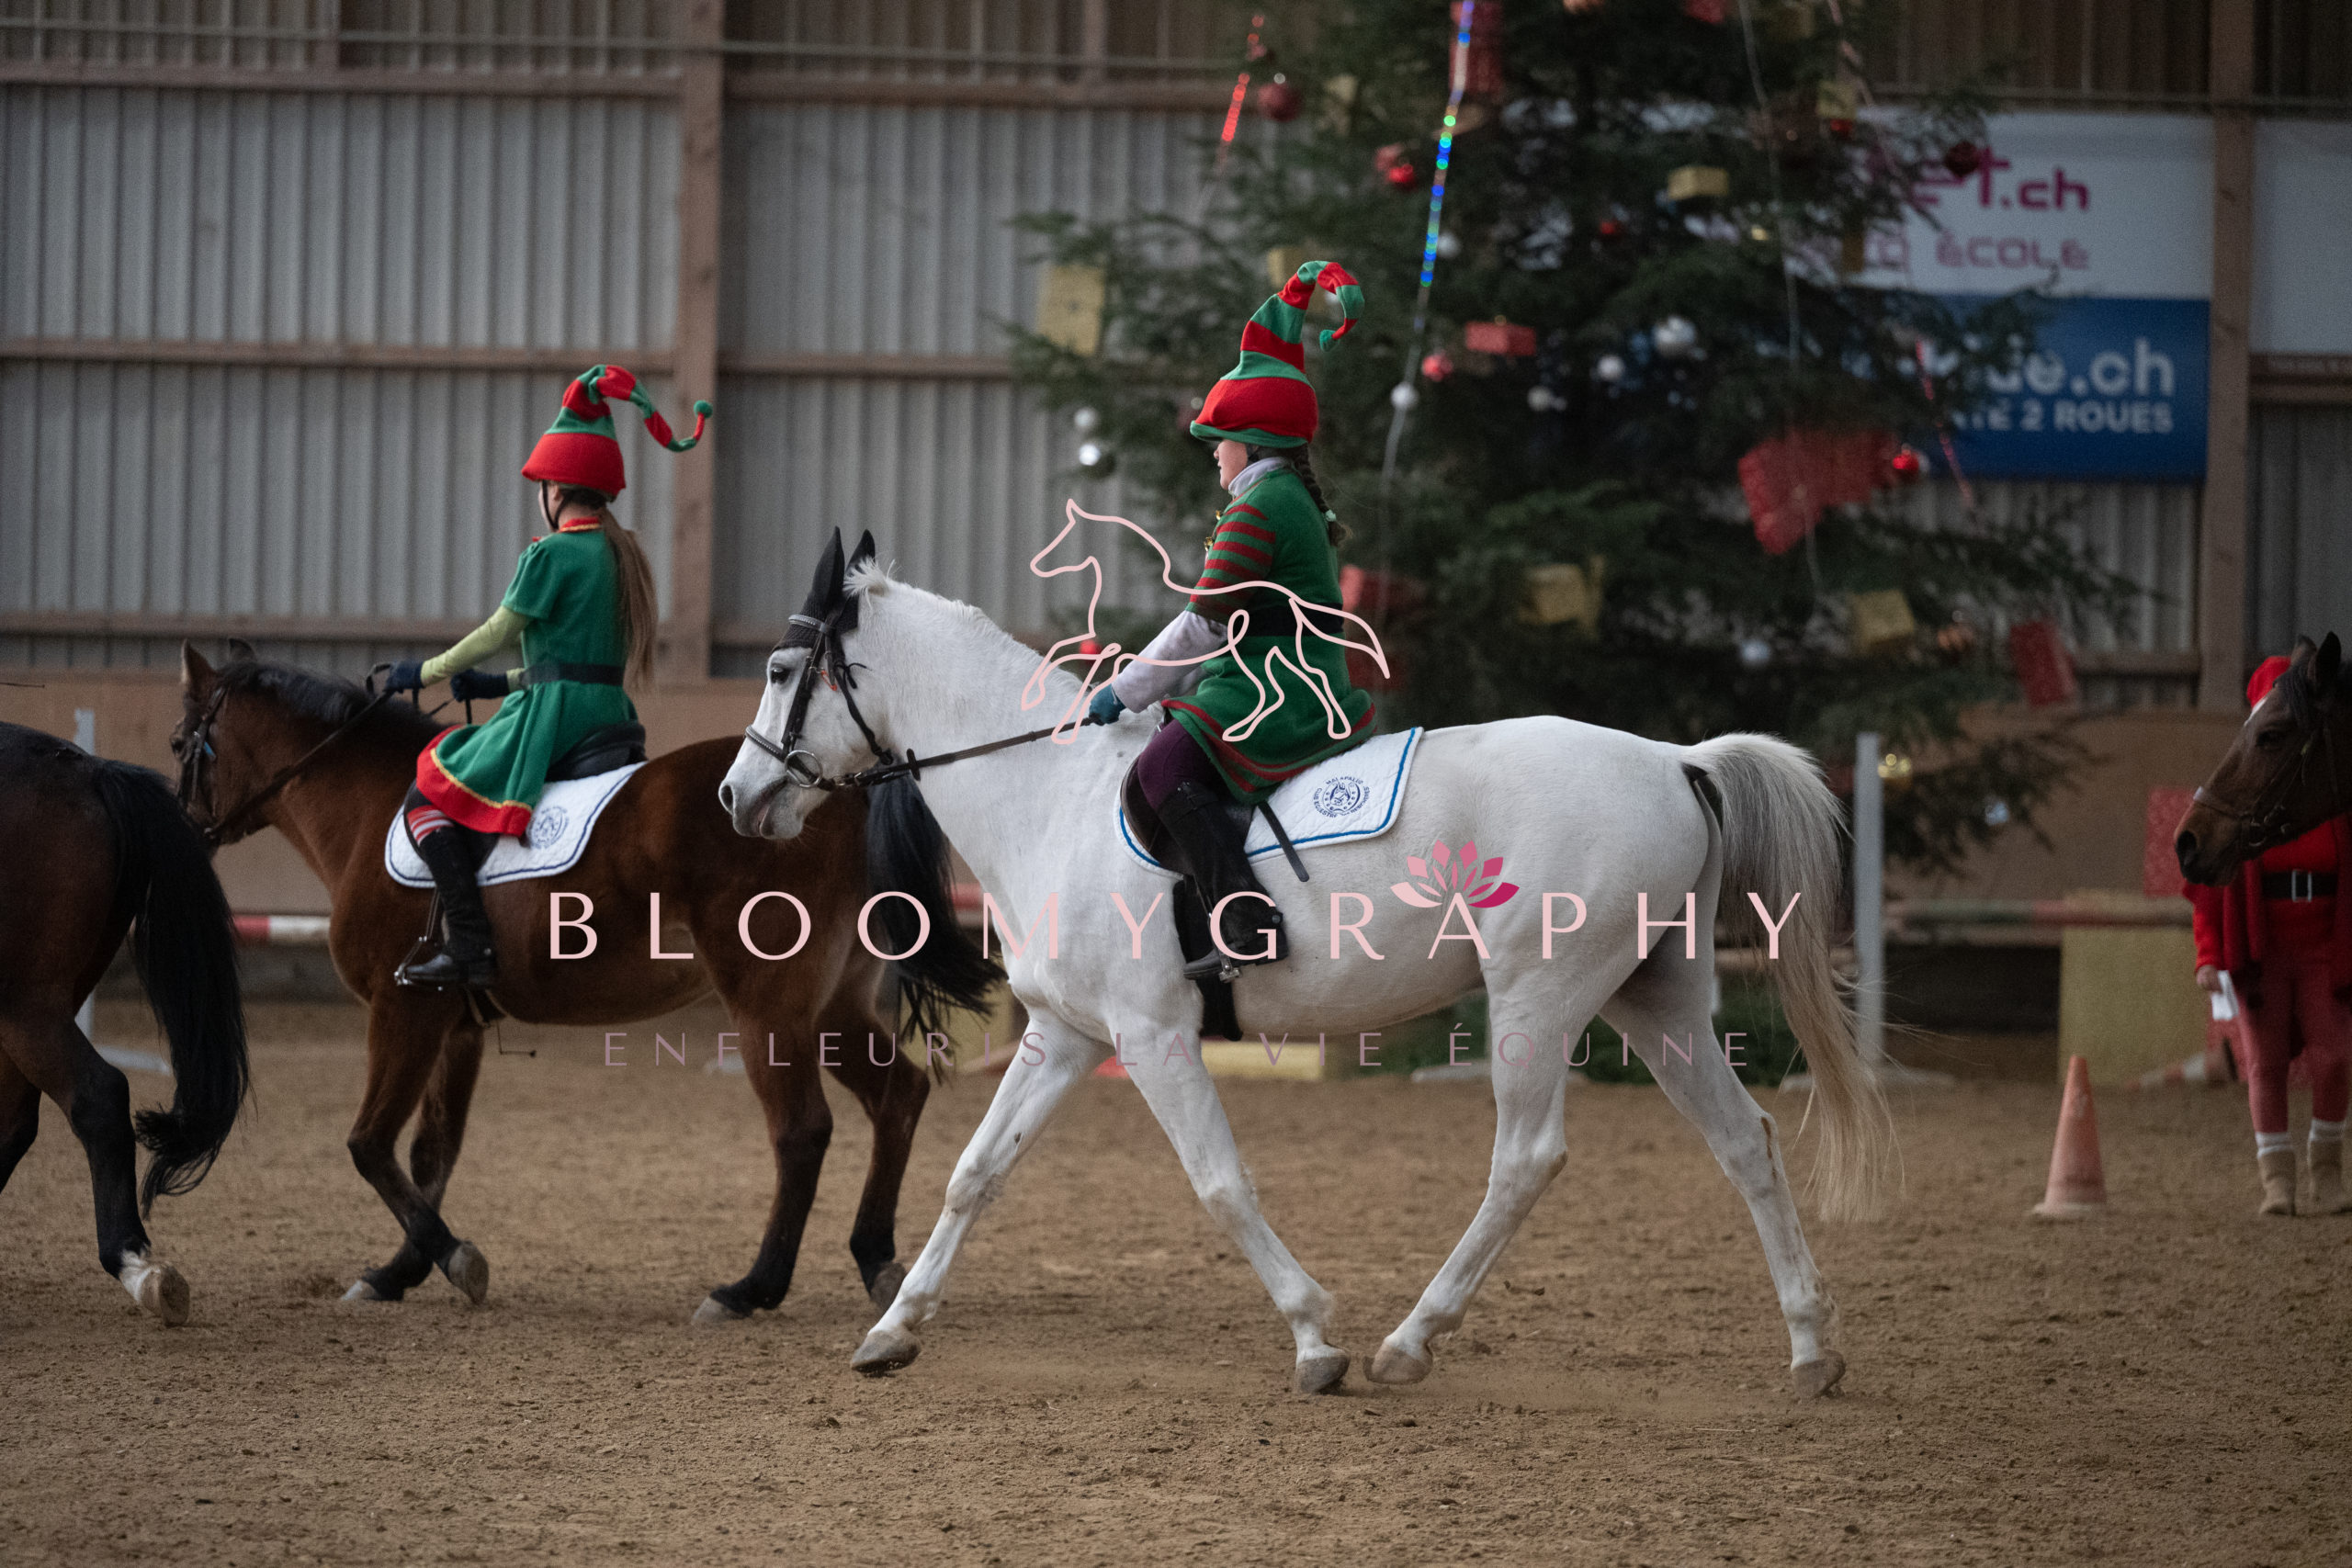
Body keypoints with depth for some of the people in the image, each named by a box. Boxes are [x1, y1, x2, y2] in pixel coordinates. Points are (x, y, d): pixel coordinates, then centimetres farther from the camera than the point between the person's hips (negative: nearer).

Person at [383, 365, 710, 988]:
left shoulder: (552, 554, -11)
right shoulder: (624, 555, 15)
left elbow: (496, 633, -5)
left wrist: (426, 673, 9)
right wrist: (507, 683, 22)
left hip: (555, 715, -9)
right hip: (610, 712, 9)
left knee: (427, 798, -5)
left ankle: (469, 949, -18)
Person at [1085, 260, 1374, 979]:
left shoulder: (1257, 512, -13)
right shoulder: (1299, 502, 19)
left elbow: (1204, 624, -15)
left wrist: (1128, 692, -6)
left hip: (1274, 701, -11)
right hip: (1304, 695, 11)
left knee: (1167, 766, -23)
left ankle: (1250, 924, -35)